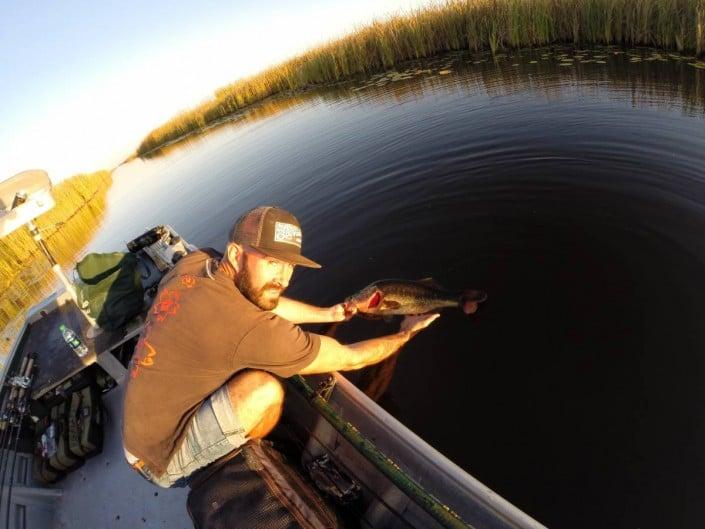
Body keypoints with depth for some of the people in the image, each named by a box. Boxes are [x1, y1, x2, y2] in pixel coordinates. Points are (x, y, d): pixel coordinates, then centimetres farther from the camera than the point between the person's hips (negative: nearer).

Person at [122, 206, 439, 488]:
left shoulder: (193, 263, -12)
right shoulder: (251, 330, -34)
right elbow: (351, 359, -20)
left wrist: (328, 314, 11)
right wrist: (406, 333, -2)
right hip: (163, 463, -7)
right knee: (264, 388, -26)